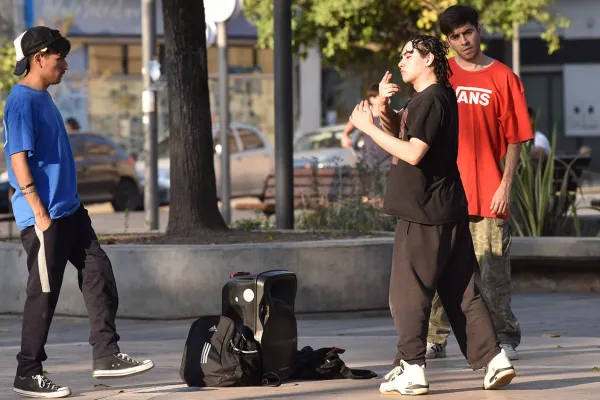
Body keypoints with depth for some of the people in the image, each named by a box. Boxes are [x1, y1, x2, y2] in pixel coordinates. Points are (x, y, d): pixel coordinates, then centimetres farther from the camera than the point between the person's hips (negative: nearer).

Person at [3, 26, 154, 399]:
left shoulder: (44, 99, 14)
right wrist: (40, 213, -22)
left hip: (70, 211, 9)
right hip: (45, 217, -9)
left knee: (99, 273, 6)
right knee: (44, 293, -3)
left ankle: (106, 355, 10)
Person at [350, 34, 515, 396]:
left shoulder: (431, 100, -14)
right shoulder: (440, 96, 18)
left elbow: (412, 152, -23)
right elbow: (398, 131, 24)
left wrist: (369, 127, -18)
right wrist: (383, 106, 6)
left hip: (425, 215, -10)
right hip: (448, 212, 10)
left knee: (408, 292, -4)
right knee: (460, 291, 10)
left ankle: (412, 369, -2)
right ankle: (494, 359, 7)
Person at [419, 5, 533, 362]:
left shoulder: (502, 78, 1)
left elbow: (514, 138, 0)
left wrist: (505, 186, -7)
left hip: (488, 193, -2)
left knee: (494, 272, 0)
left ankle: (506, 338, 13)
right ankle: (435, 340, 7)